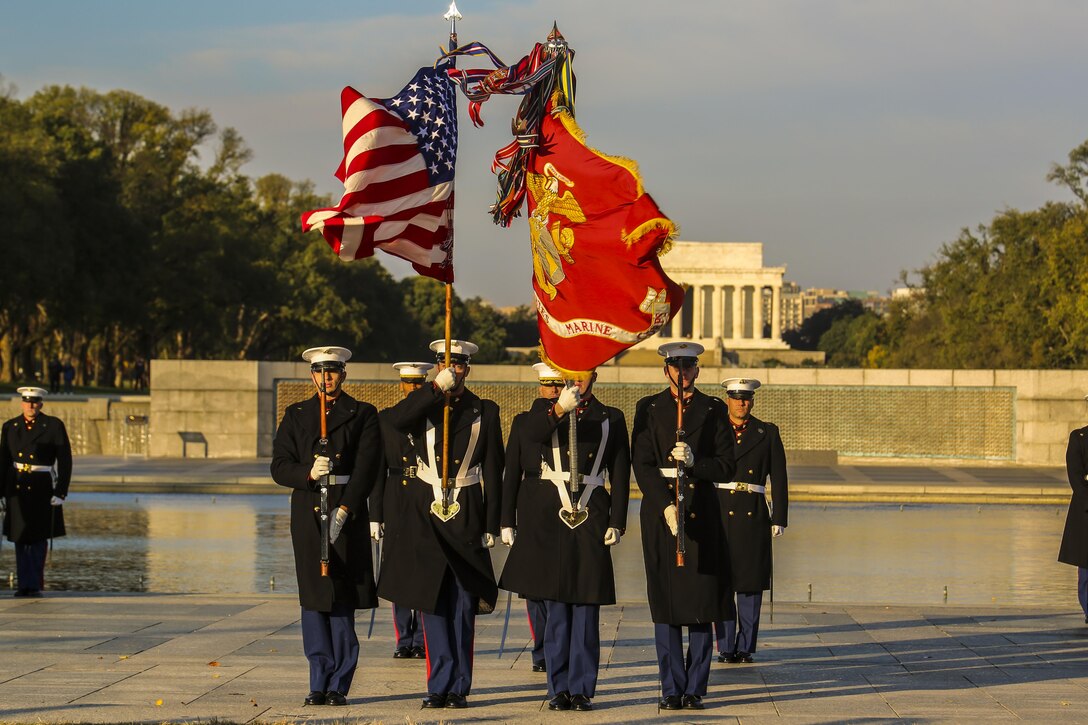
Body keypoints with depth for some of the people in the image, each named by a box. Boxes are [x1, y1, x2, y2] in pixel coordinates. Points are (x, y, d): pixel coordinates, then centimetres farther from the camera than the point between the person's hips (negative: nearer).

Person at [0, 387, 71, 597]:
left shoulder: (54, 426, -3)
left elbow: (65, 461, -4)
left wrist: (60, 492, -9)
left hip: (42, 489, -3)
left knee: (38, 539, 2)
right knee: (20, 539, 5)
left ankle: (35, 585, 9)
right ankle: (25, 584, 11)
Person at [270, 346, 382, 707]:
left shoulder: (362, 414, 4)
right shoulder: (296, 415, 12)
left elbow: (366, 467, -6)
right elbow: (279, 466, 5)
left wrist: (345, 509, -18)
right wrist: (308, 473, -15)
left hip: (347, 511, -3)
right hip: (307, 511, 3)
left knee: (342, 600, -4)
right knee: (313, 599, 2)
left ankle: (339, 685, 1)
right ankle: (320, 683, 7)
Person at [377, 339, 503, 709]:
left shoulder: (484, 411, 6)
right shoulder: (422, 404, 7)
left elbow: (493, 472, 4)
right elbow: (397, 421, -18)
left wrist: (491, 525, -1)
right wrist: (436, 388, -25)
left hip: (466, 515, -1)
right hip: (425, 512, 1)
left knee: (462, 603, 0)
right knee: (432, 600, 1)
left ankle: (457, 687, 5)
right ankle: (440, 685, 7)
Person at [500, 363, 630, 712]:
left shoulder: (611, 418, 10)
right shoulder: (543, 409, 8)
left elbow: (620, 474, 8)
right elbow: (530, 434, -16)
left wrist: (617, 522, -1)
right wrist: (559, 409, -32)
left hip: (591, 519, 1)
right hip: (548, 517, -1)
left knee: (586, 607, -1)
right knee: (556, 607, 1)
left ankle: (581, 688, 4)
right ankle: (560, 688, 6)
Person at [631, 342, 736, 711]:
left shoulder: (713, 410, 8)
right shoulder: (648, 408, 7)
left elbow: (726, 467, 3)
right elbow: (642, 465, -1)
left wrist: (694, 461, -15)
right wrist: (666, 505, -14)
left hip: (702, 510, 0)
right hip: (659, 509, 0)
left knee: (702, 602, -2)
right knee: (665, 602, -1)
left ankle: (695, 689, 4)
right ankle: (671, 689, 4)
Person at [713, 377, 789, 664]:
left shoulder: (768, 433, 9)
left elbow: (779, 479, 7)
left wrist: (779, 519, 0)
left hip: (753, 517, 1)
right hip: (719, 514, 0)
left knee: (750, 583, 1)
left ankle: (745, 647, 8)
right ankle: (726, 647, 3)